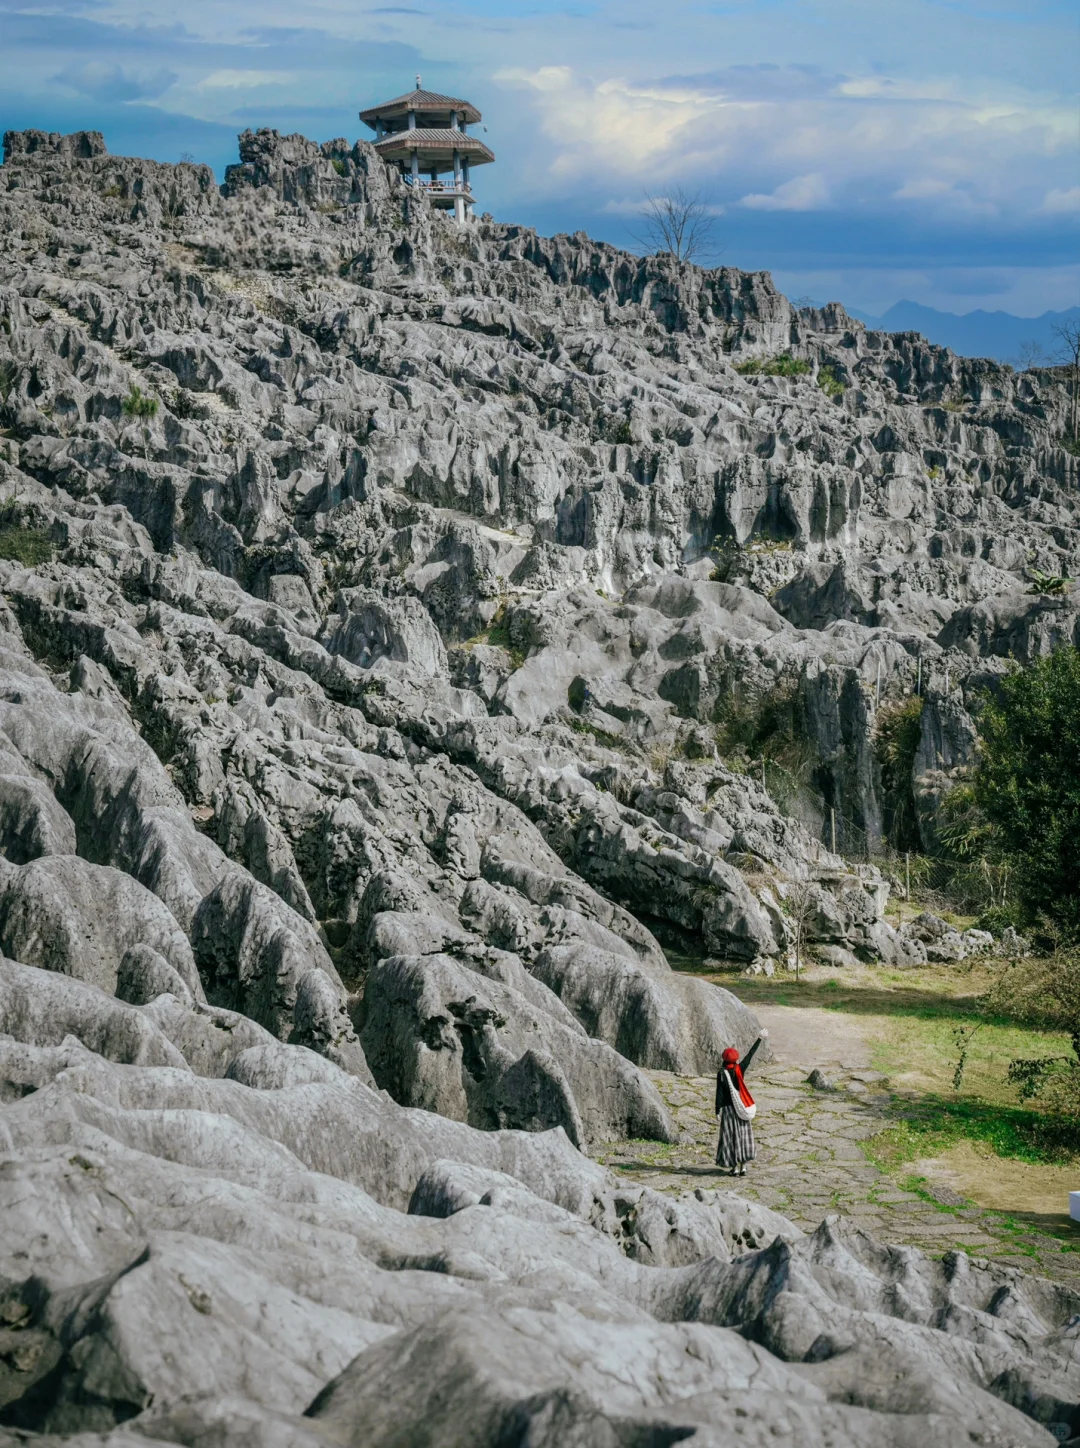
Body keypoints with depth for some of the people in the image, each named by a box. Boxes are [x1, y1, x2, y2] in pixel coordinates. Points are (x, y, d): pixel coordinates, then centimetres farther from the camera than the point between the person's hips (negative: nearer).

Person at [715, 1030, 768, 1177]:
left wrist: (718, 1110, -7)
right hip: (742, 1108, 3)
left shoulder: (721, 1073, -11)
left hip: (729, 1108, -3)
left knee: (731, 1137, 2)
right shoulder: (739, 1069, -4)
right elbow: (750, 1055, 3)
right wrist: (760, 1039, 10)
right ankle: (743, 1166, 9)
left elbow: (719, 1093, -12)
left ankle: (735, 1167, 1)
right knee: (743, 1135, 9)